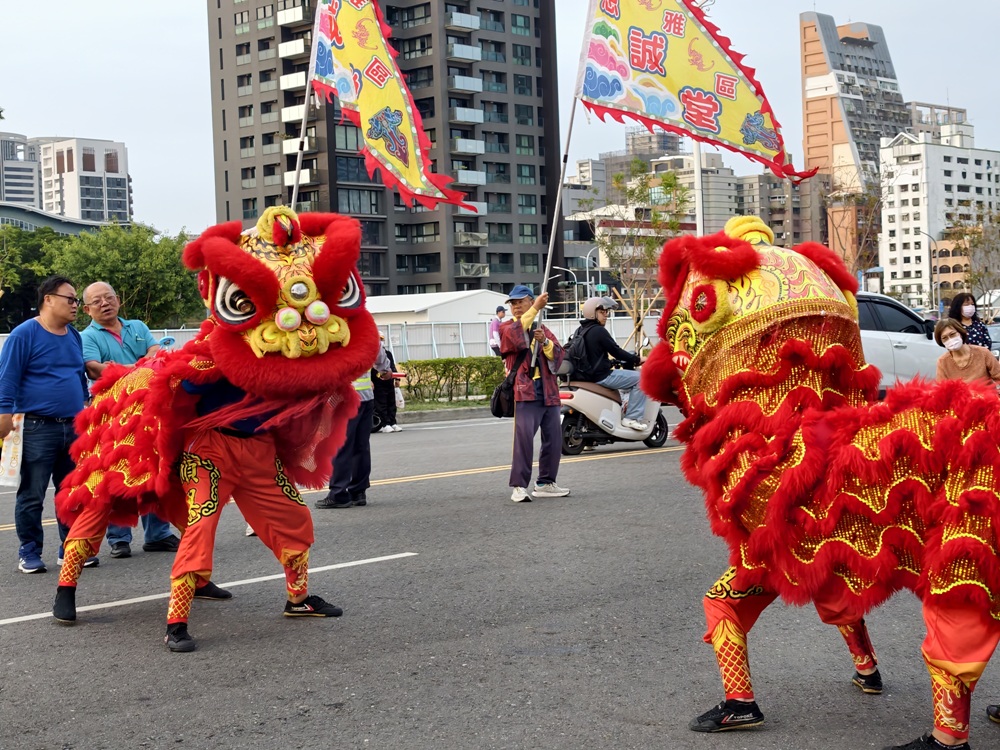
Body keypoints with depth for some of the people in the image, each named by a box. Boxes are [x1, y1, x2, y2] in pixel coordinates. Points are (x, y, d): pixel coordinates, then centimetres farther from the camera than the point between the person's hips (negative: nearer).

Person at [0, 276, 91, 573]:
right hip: (37, 428, -6)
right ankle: (29, 554, 8)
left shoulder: (74, 336, 13)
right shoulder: (24, 334, -7)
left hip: (74, 428, 6)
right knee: (31, 496, 0)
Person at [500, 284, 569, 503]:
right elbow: (515, 335, -19)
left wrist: (545, 342, -12)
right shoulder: (507, 328, 7)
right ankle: (518, 486, -19)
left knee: (553, 439, 7)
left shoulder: (542, 329, 20)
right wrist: (535, 309, -24)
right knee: (523, 436, -18)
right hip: (525, 391, -5)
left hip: (548, 391, 6)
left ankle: (546, 483, 18)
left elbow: (559, 355, 8)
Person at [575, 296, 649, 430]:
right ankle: (632, 418, -10)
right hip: (601, 376, -10)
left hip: (587, 374, 10)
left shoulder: (581, 330, 12)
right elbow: (616, 351, -15)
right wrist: (637, 359, -2)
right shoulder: (599, 331, -16)